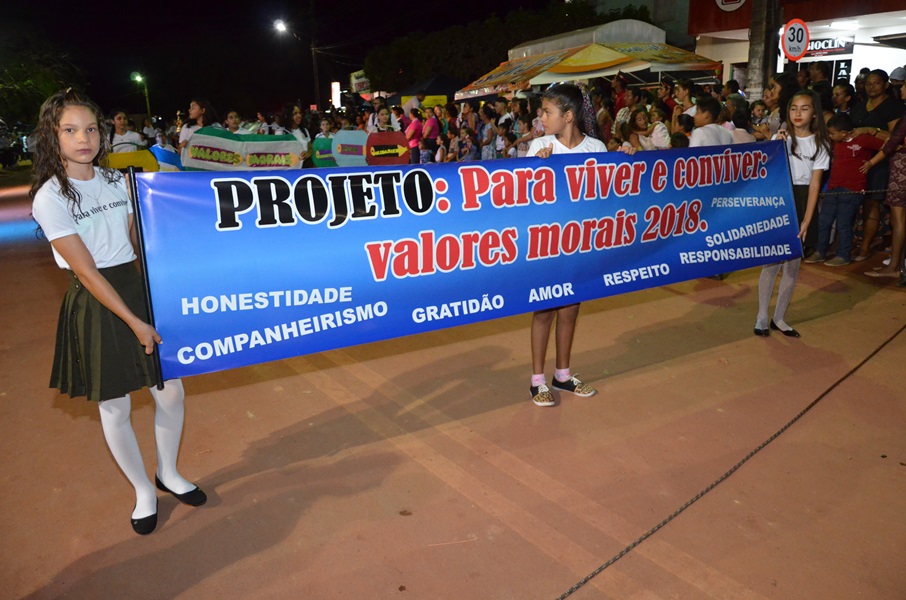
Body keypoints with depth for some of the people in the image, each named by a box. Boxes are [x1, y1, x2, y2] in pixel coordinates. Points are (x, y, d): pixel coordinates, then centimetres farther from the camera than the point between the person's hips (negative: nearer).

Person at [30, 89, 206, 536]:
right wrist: (133, 323, -16)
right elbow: (86, 271, -15)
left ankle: (169, 474, 33)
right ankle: (143, 491, 30)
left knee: (171, 391, 8)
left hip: (139, 289, 5)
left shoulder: (116, 181, 5)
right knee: (114, 407, 8)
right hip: (94, 307, -5)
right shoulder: (51, 197, -12)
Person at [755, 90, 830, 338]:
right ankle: (762, 316, 8)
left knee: (792, 265, 6)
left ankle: (778, 318, 17)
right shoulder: (781, 137, 1)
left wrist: (806, 220, -7)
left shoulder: (820, 143, 3)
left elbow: (815, 183, -1)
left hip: (801, 204, 2)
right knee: (772, 262, -2)